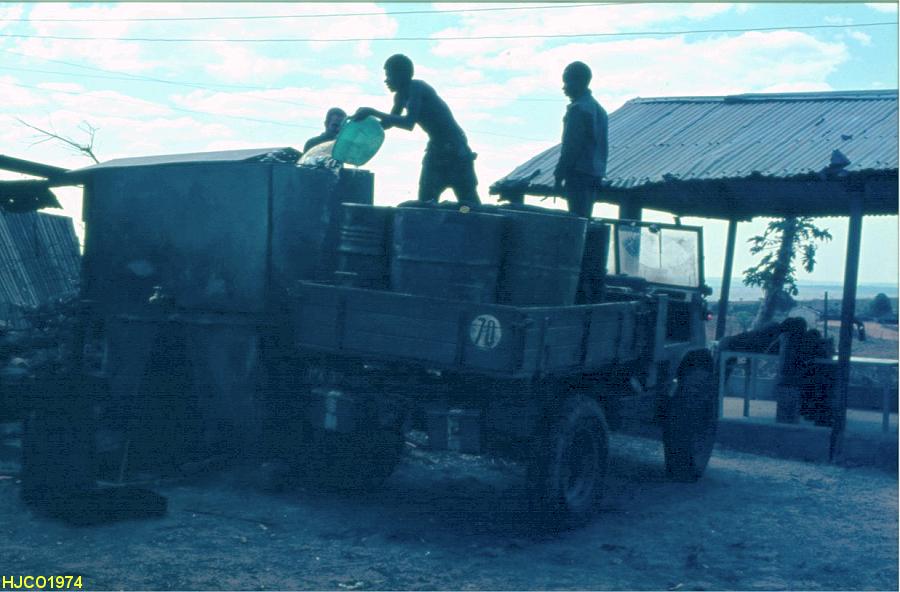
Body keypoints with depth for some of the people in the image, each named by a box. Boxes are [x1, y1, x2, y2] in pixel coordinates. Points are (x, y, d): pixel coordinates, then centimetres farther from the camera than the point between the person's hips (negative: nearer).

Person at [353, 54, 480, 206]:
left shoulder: (417, 88, -20)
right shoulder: (400, 96, 8)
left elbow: (409, 123, -34)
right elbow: (388, 122, 25)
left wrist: (372, 112, -32)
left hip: (455, 152, -9)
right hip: (435, 150, 9)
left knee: (471, 207, -7)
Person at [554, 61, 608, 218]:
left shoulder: (578, 109, -12)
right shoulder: (598, 109, 17)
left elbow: (570, 147, -15)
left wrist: (559, 176, -13)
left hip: (579, 174, -9)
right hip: (595, 175, 9)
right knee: (585, 218, 13)